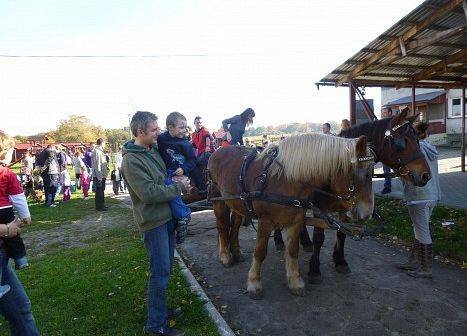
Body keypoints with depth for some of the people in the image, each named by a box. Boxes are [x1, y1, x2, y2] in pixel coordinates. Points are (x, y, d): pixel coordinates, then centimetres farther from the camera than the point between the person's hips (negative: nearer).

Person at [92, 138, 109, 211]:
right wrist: (99, 177, -23)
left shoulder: (100, 151, 14)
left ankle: (101, 205, 28)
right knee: (99, 191, -1)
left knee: (101, 190, 18)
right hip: (99, 176, -10)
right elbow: (97, 165, -22)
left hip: (102, 175, 10)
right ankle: (99, 206, 7)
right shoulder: (97, 152, -17)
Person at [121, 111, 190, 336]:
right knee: (160, 272, 0)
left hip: (167, 216, 9)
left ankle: (160, 308, 37)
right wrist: (178, 187, -15)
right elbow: (149, 192, -24)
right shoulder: (131, 160, -19)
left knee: (165, 268, 19)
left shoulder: (153, 149, 8)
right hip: (153, 221, -9)